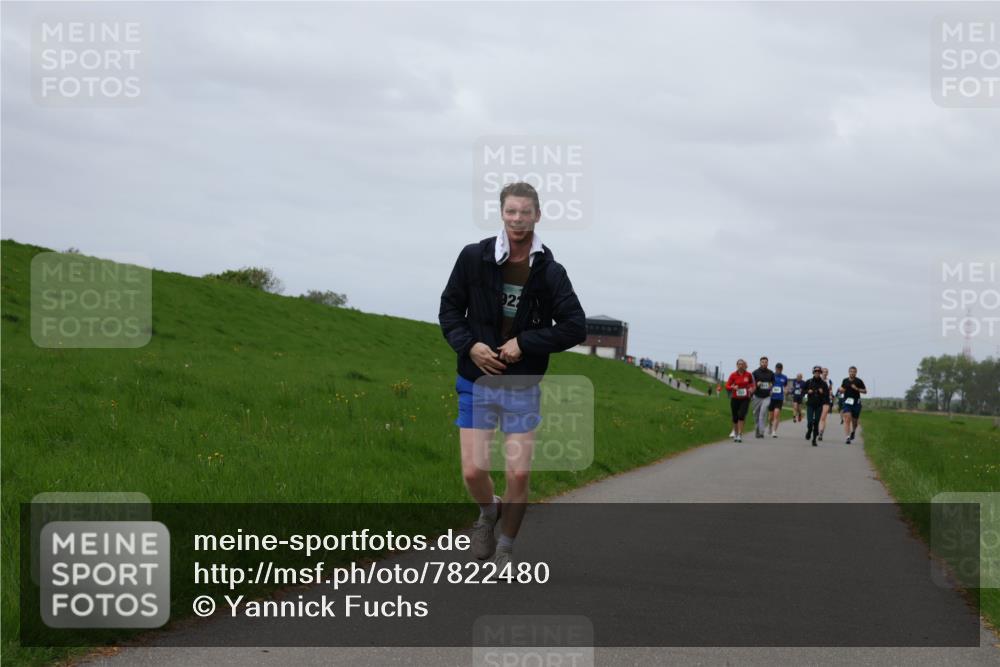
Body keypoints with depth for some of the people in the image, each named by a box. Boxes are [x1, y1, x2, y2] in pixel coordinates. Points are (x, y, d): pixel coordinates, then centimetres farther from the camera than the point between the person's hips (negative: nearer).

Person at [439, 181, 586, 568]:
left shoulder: (550, 272, -5)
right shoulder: (474, 258, -4)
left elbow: (575, 328, -6)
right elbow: (450, 308, 5)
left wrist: (525, 343, -15)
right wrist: (468, 345, -12)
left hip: (522, 387, 0)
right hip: (477, 383, 0)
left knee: (519, 474, -4)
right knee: (474, 471, -7)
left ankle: (504, 550, 16)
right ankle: (489, 512, 27)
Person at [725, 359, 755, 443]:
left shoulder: (748, 375, -1)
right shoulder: (733, 375, -2)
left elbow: (752, 384, 15)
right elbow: (727, 386, -1)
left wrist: (751, 389, -6)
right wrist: (733, 387, -21)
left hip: (745, 399, -1)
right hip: (735, 399, 1)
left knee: (741, 415, -17)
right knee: (735, 417, 6)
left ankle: (740, 435, -15)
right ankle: (735, 434, 27)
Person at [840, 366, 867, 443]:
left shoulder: (859, 381, -1)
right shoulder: (845, 381, 6)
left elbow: (865, 391, 1)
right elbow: (842, 390, 19)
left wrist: (857, 389, -15)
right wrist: (841, 390, -5)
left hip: (856, 403, 0)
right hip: (847, 402, 0)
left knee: (855, 421, 10)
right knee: (847, 419, -15)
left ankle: (853, 432, 43)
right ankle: (848, 437, -19)